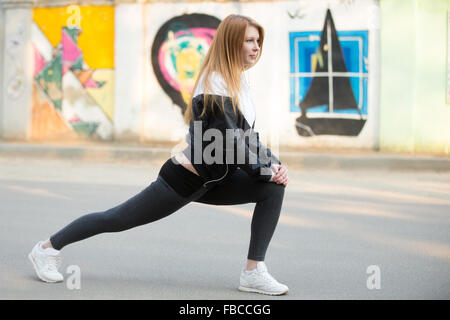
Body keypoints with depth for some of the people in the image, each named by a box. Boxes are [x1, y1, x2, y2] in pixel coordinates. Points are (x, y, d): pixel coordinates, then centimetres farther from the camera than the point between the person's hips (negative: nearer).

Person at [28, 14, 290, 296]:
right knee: (116, 219, 1)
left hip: (210, 181, 9)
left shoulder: (239, 80, 9)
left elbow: (248, 135, 15)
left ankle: (254, 272, -7)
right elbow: (230, 142, -24)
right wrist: (266, 171, -15)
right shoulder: (215, 85, -20)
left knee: (273, 188, -7)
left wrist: (274, 164, 0)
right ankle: (48, 248, 22)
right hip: (184, 180, -9)